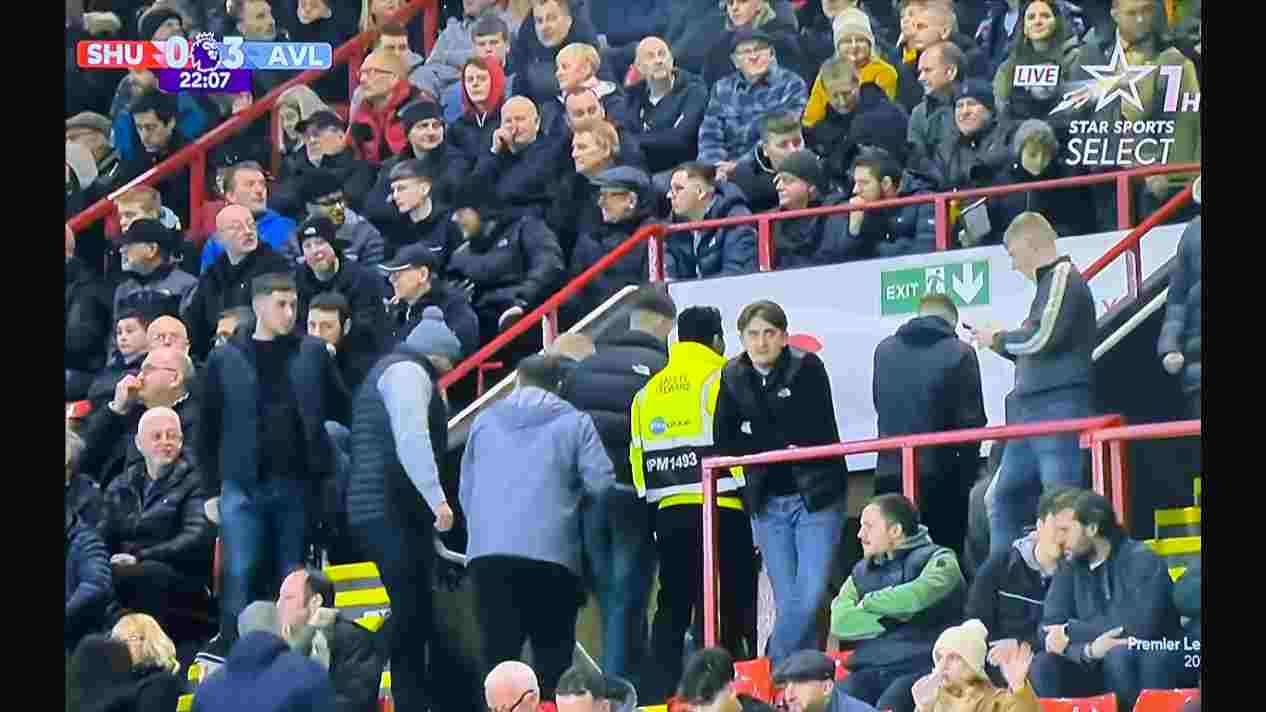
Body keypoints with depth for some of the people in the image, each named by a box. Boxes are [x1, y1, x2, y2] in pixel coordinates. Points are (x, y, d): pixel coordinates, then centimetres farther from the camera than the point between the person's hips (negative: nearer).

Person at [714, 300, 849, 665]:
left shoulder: (807, 368, -8)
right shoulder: (733, 377, 4)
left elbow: (815, 435, -13)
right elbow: (725, 442, 6)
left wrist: (757, 442, -5)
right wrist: (781, 444, -4)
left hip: (814, 494, -3)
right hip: (767, 501, 4)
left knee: (810, 596, -12)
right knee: (788, 600, 2)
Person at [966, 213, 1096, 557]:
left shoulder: (1063, 277, -6)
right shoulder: (1049, 282, 21)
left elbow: (1043, 338, -18)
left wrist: (999, 339, -2)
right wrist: (1001, 342, 13)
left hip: (1059, 407, -10)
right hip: (1032, 412, 10)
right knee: (1005, 498, 11)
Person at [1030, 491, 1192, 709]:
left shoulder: (1142, 560, -13)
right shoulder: (1069, 570, 4)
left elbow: (1140, 626, -26)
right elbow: (1049, 632, -7)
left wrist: (1071, 632, -16)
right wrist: (1088, 650, -29)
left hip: (1160, 668, -5)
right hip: (1100, 671, 5)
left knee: (1118, 655, -35)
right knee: (1043, 665, -18)